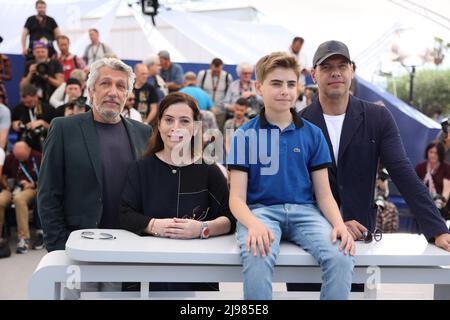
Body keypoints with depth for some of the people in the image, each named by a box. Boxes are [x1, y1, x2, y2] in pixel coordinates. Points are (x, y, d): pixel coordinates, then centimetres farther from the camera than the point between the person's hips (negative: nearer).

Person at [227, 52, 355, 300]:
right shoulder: (245, 135, 3)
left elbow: (324, 194, 9)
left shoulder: (313, 134, 9)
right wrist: (254, 224, -24)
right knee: (257, 259, -36)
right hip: (261, 210, -2)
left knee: (341, 257, -28)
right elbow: (237, 198, -2)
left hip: (304, 210, 2)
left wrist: (339, 224, -12)